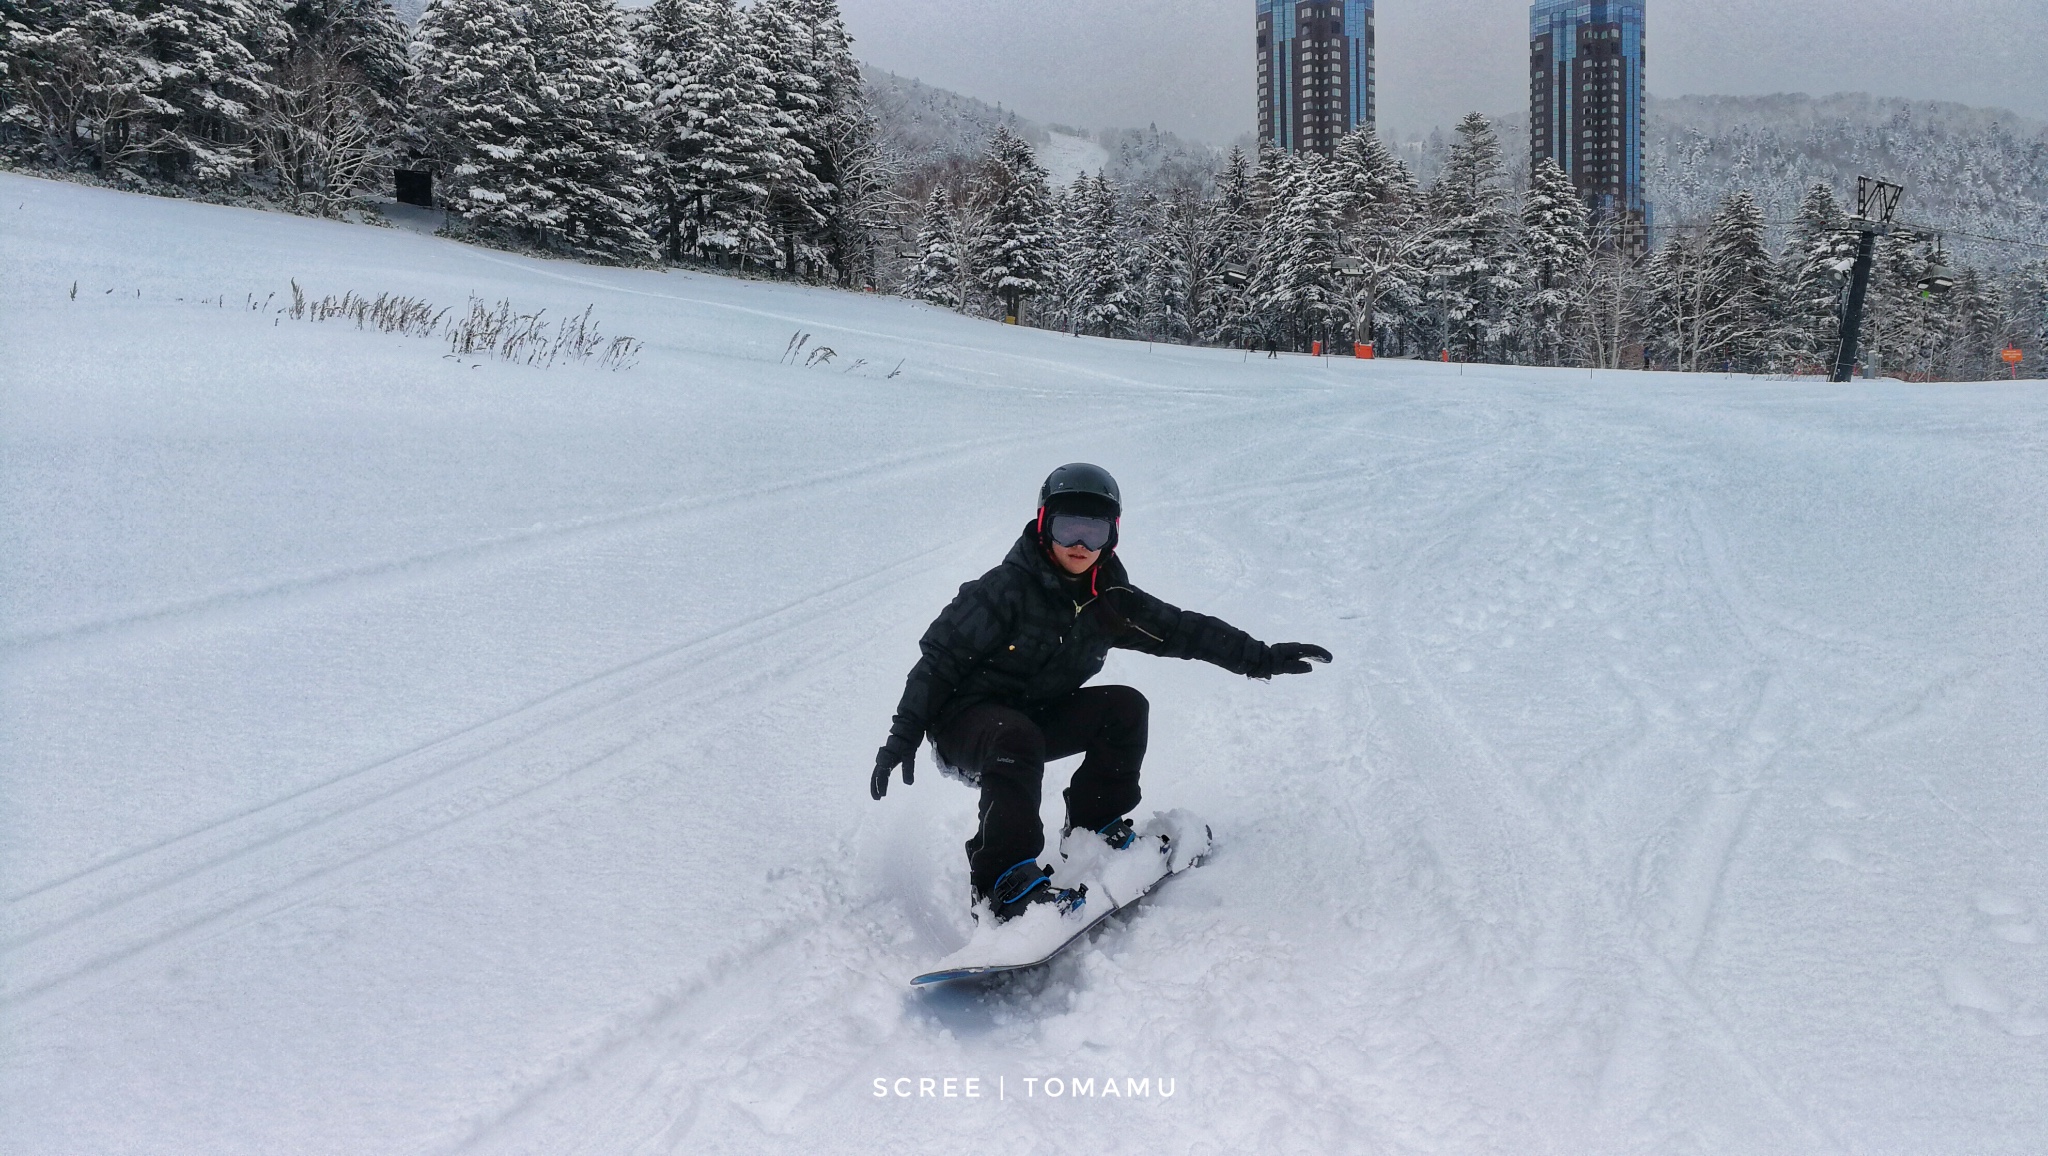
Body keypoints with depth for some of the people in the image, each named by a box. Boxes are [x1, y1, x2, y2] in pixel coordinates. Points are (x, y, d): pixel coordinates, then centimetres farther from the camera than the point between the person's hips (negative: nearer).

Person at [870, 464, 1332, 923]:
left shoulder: (1110, 601, -2)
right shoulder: (1007, 588, -19)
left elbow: (1183, 630, 6)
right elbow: (939, 659, -17)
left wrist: (1261, 658, 4)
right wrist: (903, 737, -23)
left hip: (1037, 718, 6)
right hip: (963, 718, -6)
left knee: (1125, 707, -10)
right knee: (1017, 739, -37)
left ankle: (1095, 832, 2)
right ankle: (1003, 881, -35)